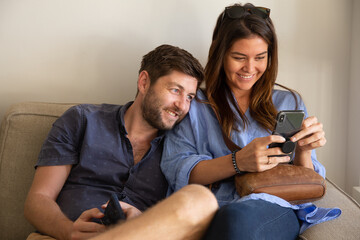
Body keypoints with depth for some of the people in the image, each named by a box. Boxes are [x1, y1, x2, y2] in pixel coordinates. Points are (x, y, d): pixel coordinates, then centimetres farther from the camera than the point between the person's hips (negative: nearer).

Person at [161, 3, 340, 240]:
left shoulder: (289, 103, 22)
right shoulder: (194, 104, 16)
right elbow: (176, 171, 0)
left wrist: (303, 151, -7)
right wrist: (238, 162, -16)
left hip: (276, 210, 1)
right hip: (213, 212, -1)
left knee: (237, 217, -37)